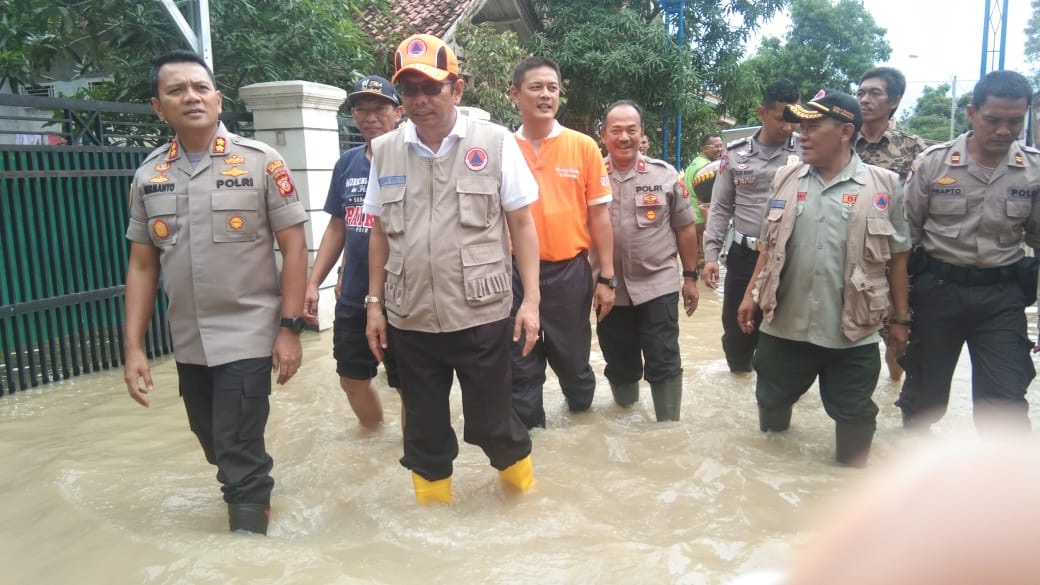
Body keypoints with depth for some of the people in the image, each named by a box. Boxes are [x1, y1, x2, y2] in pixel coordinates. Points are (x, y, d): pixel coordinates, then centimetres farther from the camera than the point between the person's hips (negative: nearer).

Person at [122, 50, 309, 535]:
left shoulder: (260, 162, -7)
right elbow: (142, 266, 8)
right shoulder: (148, 176, 4)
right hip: (188, 344, 5)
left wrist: (289, 328, -13)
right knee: (217, 448, 19)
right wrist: (133, 348, 3)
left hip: (248, 336, -5)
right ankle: (252, 494, 46)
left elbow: (294, 247, -8)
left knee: (239, 454, -2)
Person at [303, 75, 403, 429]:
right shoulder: (347, 164, 7)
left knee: (409, 384, 6)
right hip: (352, 298, 6)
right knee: (352, 379, 18)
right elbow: (337, 227, 13)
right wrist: (313, 283, 8)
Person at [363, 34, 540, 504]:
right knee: (424, 431, 15)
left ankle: (525, 493, 37)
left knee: (493, 423, 9)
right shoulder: (384, 150, 6)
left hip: (481, 316, -3)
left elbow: (522, 225, -2)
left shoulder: (495, 142, -4)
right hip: (410, 320, 3)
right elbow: (380, 233, 12)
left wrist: (531, 300, -6)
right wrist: (375, 302, 10)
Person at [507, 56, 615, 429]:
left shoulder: (584, 147, -2)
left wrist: (606, 277, -1)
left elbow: (599, 215, 1)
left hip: (569, 271, 0)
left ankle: (583, 420, 43)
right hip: (514, 272, 1)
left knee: (572, 357, 16)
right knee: (520, 365, 11)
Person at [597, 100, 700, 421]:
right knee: (619, 365, 15)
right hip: (610, 289, 2)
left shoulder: (665, 175, -2)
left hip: (658, 286, -1)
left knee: (664, 364, 1)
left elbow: (685, 228, 4)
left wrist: (690, 276, 4)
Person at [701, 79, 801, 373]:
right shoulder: (735, 153, 4)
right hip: (744, 255, 2)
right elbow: (721, 208, 6)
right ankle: (739, 371, 39)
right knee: (736, 326, 12)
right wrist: (711, 254, -1)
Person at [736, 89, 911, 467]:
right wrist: (751, 295, 6)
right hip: (784, 325, 3)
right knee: (771, 402, 18)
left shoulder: (883, 186, -4)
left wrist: (900, 319, 3)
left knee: (854, 417, 11)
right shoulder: (786, 179, 4)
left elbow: (897, 258, 1)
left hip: (852, 333, -3)